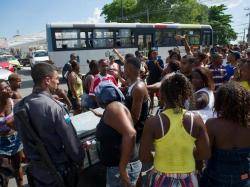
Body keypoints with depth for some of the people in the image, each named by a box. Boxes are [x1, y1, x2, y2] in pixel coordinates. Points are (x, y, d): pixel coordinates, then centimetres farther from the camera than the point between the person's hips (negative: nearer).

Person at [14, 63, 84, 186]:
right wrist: (79, 161, -6)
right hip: (59, 170, -6)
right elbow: (71, 141, -23)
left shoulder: (19, 106, -7)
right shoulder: (54, 108, -29)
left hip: (35, 168, 6)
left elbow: (23, 136, 5)